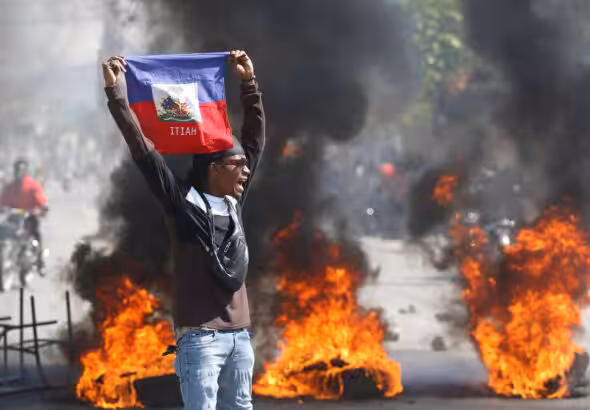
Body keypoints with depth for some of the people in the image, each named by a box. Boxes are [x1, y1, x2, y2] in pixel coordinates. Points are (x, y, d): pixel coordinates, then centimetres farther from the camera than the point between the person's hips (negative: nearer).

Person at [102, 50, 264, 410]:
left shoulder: (235, 201, 11)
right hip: (200, 336, -6)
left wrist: (249, 82, 18)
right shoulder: (182, 202, -4)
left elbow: (255, 138, 18)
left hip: (239, 334, 6)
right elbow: (142, 149, -8)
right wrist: (114, 92, -11)